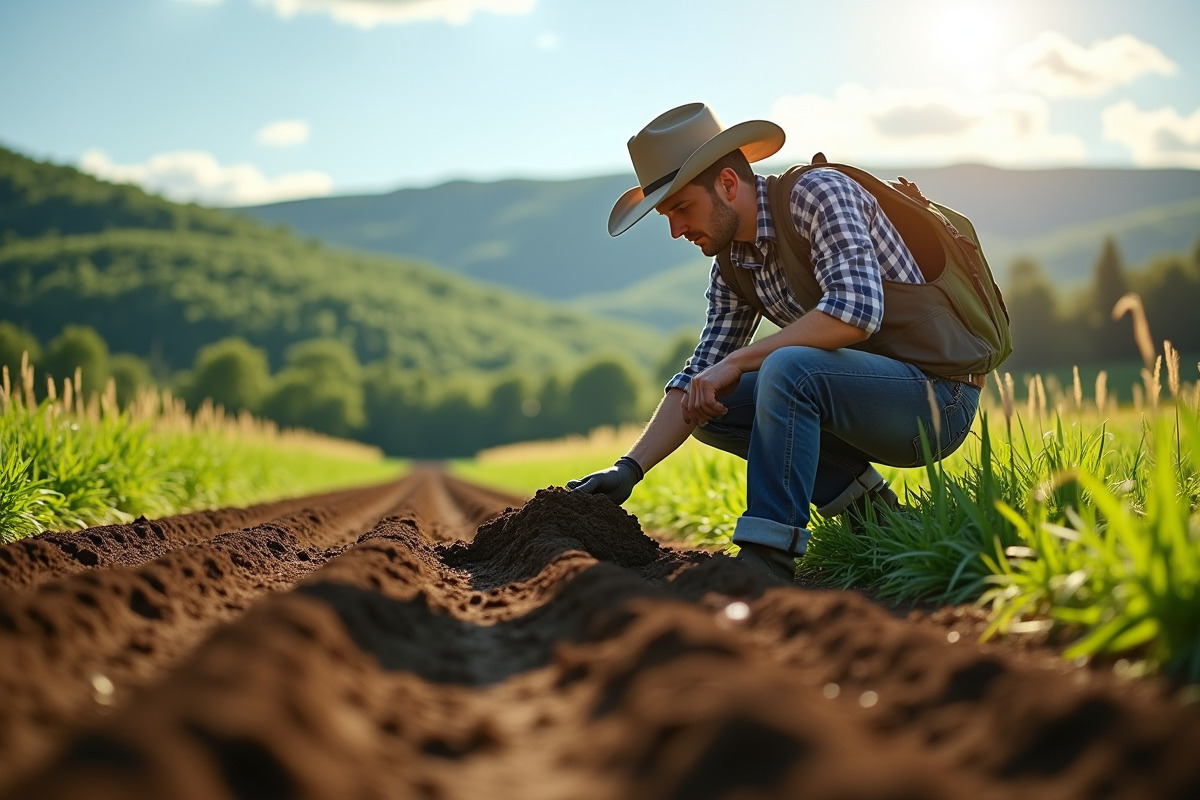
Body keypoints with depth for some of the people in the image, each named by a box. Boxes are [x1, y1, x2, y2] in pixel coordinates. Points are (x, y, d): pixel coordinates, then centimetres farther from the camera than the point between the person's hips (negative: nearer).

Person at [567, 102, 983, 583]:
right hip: (868, 391, 9)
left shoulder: (818, 193, -16)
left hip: (937, 396, -9)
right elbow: (700, 376, 9)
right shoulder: (731, 261, 8)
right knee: (709, 404, 6)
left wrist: (738, 361, -24)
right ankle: (865, 504, 4)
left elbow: (856, 311, -30)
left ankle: (767, 560, -25)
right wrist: (630, 469, -2)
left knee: (788, 368, -32)